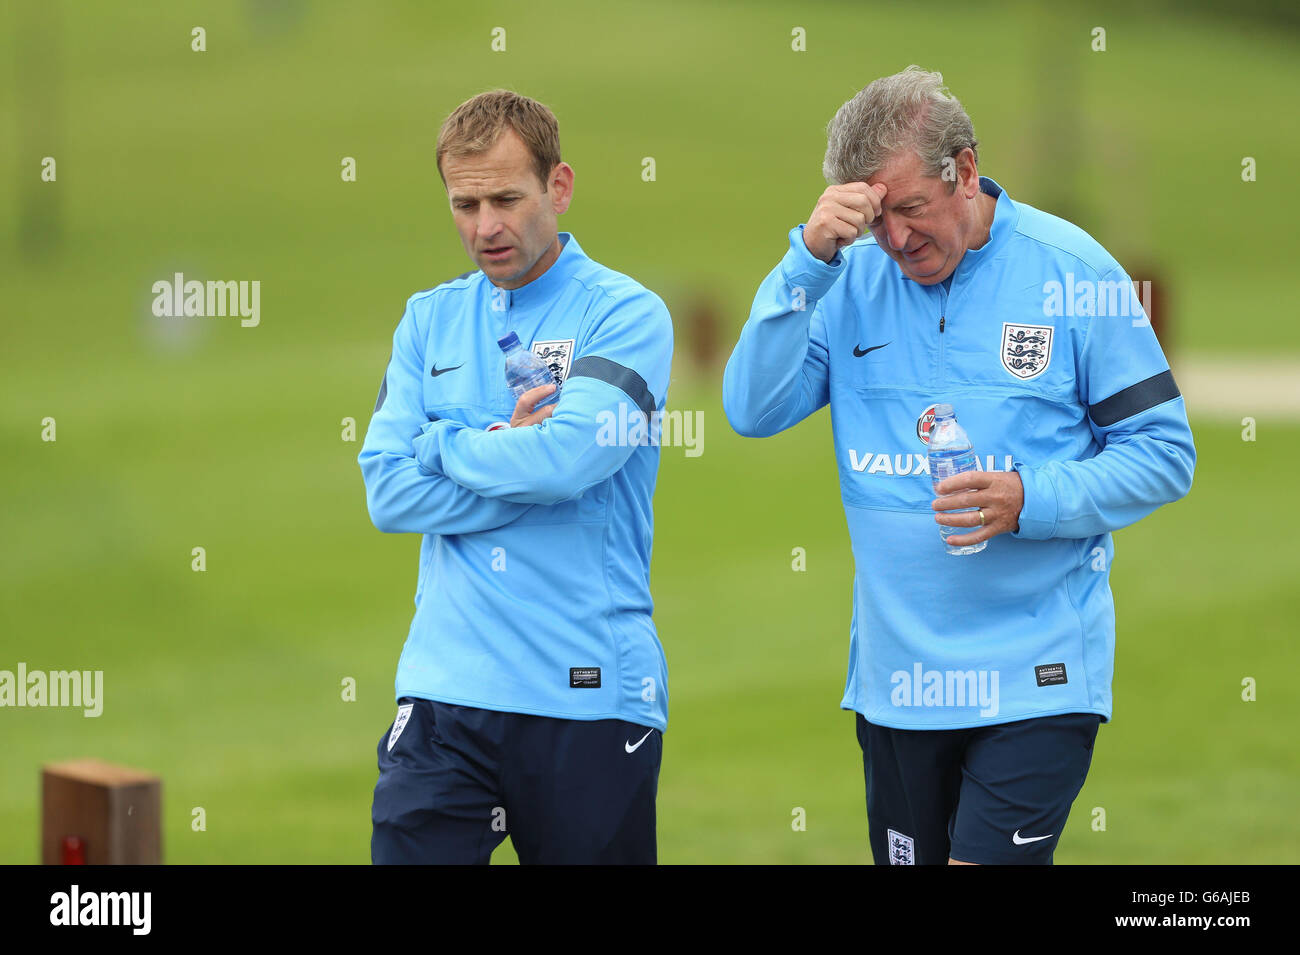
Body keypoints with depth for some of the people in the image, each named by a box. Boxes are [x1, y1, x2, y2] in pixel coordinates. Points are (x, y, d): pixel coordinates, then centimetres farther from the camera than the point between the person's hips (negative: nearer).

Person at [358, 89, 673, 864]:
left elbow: (567, 458, -18)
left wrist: (441, 444, -4)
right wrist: (513, 453, -8)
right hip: (447, 687, 3)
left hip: (591, 693, -3)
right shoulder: (429, 321, 12)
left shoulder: (626, 316, -2)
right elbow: (388, 494, 1)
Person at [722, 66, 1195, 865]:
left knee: (987, 858, -17)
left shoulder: (1071, 273, -5)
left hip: (1034, 679, -4)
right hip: (896, 673, 4)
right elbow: (753, 410, -6)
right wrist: (809, 259, -15)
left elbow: (1165, 454, -4)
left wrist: (1032, 501, -19)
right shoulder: (854, 279, 4)